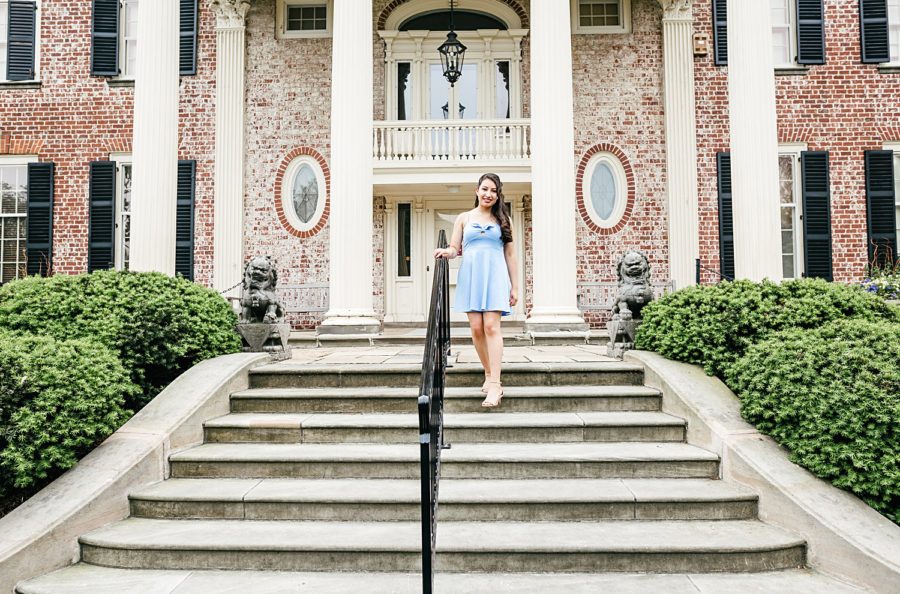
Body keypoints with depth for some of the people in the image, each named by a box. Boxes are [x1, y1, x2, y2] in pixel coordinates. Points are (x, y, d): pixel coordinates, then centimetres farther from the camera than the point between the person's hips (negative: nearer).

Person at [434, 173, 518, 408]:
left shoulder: (502, 220, 12)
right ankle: (489, 374, 14)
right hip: (470, 275, 2)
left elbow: (510, 254, 12)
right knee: (476, 327, -3)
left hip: (495, 275, -2)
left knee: (491, 325, -14)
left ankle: (494, 384, -18)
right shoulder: (464, 218, 14)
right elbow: (454, 248, 11)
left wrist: (515, 286, 8)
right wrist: (447, 252, -13)